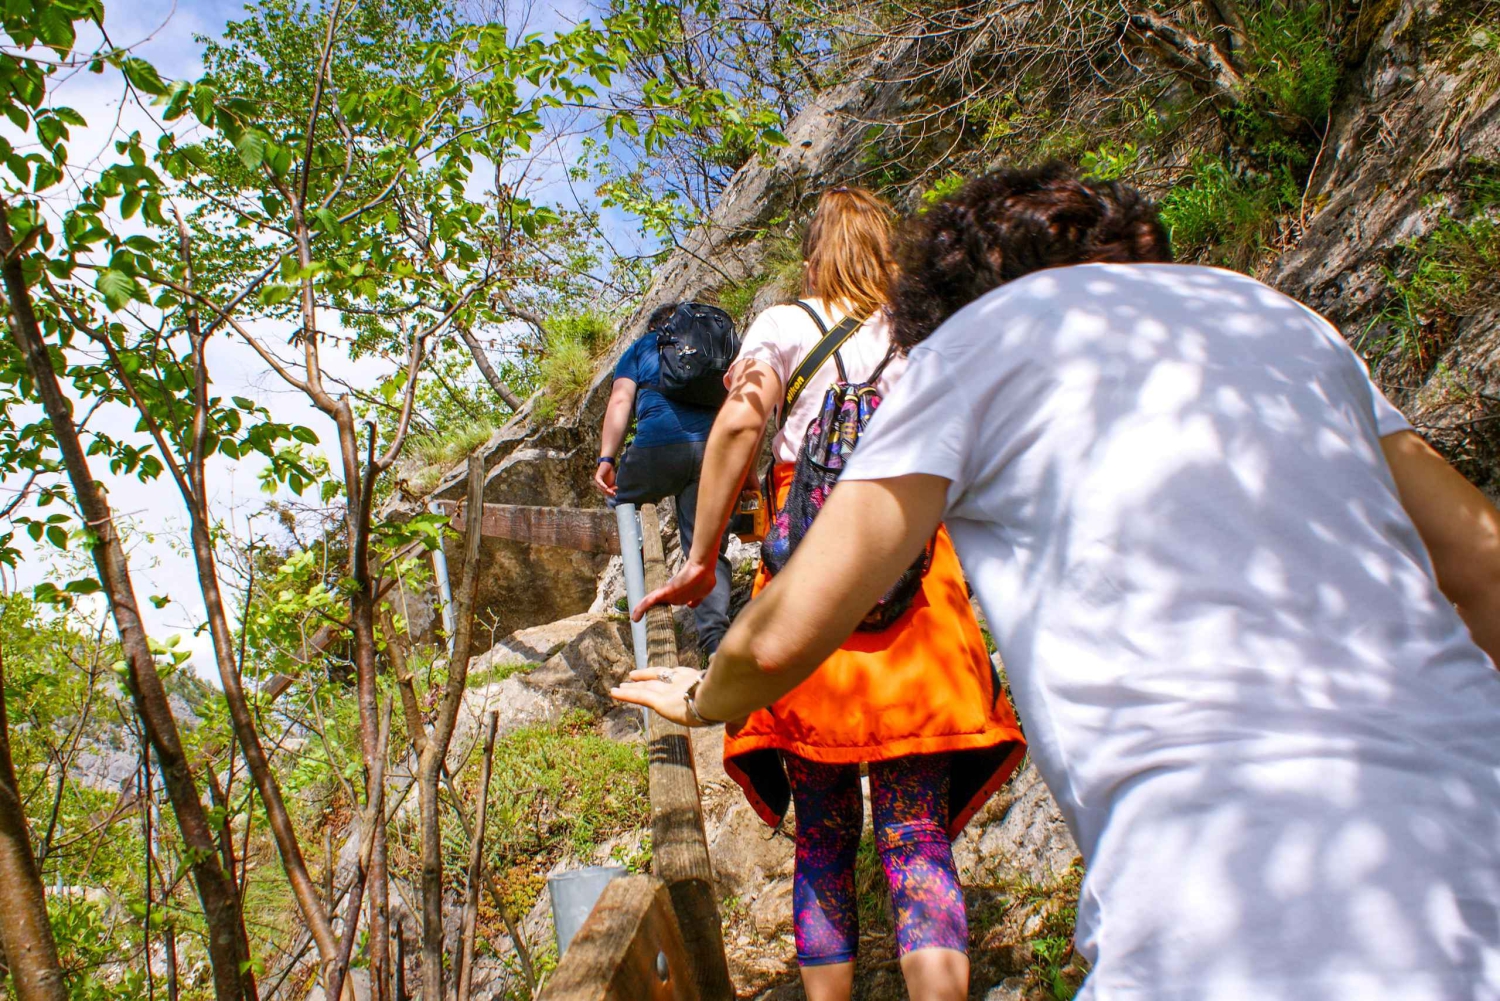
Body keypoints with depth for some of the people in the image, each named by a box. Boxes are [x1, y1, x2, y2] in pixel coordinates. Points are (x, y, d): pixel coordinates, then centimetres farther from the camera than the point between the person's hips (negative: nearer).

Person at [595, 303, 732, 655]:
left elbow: (620, 401, 5)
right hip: (715, 449, 3)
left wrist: (606, 458, -3)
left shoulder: (641, 348, 22)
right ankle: (716, 639, -12)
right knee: (709, 550, 3)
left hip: (658, 444, -2)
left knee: (623, 500, 25)